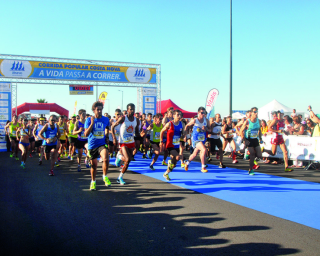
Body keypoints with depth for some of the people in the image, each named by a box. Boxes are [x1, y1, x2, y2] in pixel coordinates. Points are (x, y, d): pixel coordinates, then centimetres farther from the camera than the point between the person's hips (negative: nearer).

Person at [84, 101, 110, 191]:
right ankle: (93, 182, 34)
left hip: (102, 144, 0)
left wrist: (107, 137, 10)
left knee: (106, 159, -28)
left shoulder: (106, 119, 1)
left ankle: (105, 177, -4)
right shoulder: (89, 120, -6)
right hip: (92, 145, 0)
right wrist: (92, 123, -23)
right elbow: (86, 134, -14)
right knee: (93, 165, 11)